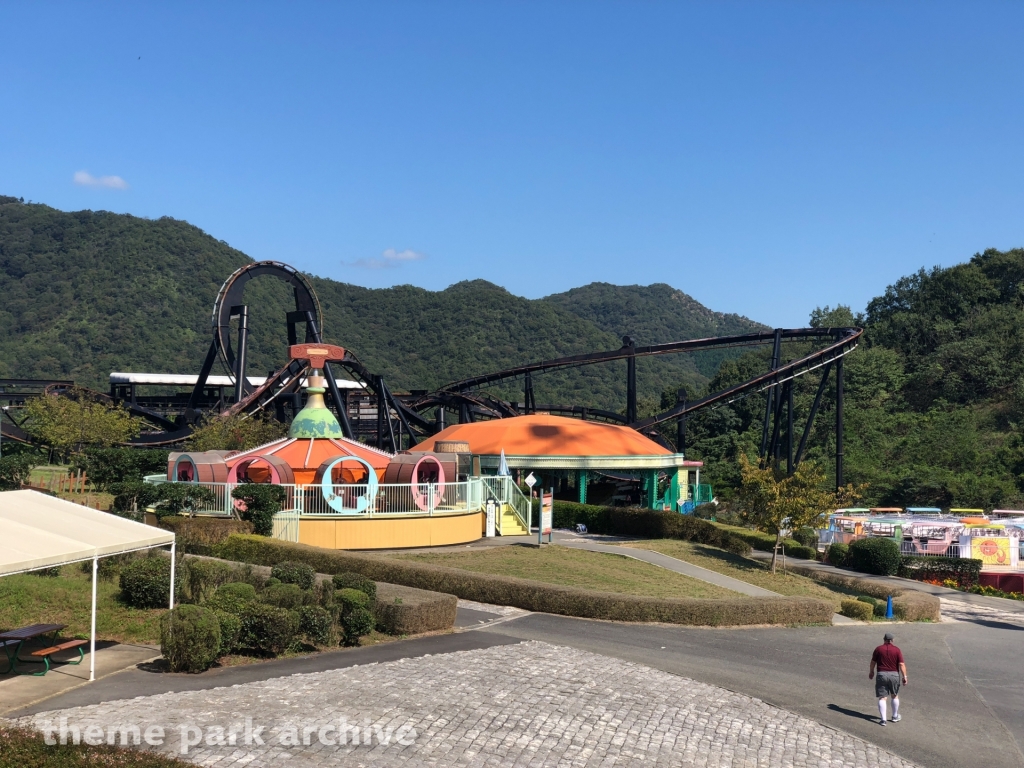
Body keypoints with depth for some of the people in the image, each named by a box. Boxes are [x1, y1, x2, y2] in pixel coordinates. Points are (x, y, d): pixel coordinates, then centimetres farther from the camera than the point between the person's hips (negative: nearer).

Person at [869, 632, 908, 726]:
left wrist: (871, 672, 22)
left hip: (881, 675, -1)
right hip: (894, 675, 1)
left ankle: (883, 719, -9)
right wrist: (904, 677, -5)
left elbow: (873, 662, 7)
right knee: (895, 696, 21)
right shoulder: (897, 650, -3)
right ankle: (895, 716, 31)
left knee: (882, 698, 0)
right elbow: (901, 664, -9)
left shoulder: (878, 649, 0)